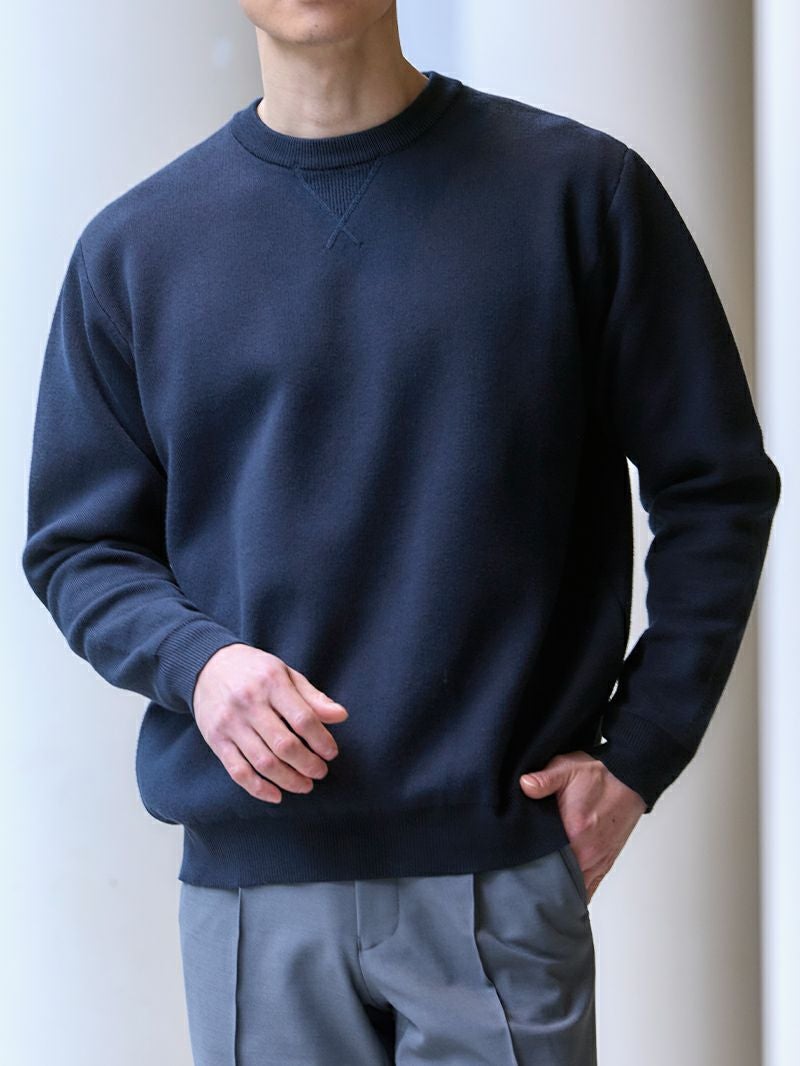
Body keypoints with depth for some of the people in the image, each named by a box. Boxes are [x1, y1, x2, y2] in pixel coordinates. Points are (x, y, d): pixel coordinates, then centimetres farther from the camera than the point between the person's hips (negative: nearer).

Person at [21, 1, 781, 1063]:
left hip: (505, 866, -1)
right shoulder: (135, 247, 7)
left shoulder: (578, 188, 1)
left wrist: (639, 753, -3)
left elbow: (717, 488, 5)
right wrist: (195, 659, -11)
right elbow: (77, 546, 10)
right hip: (249, 877, 2)